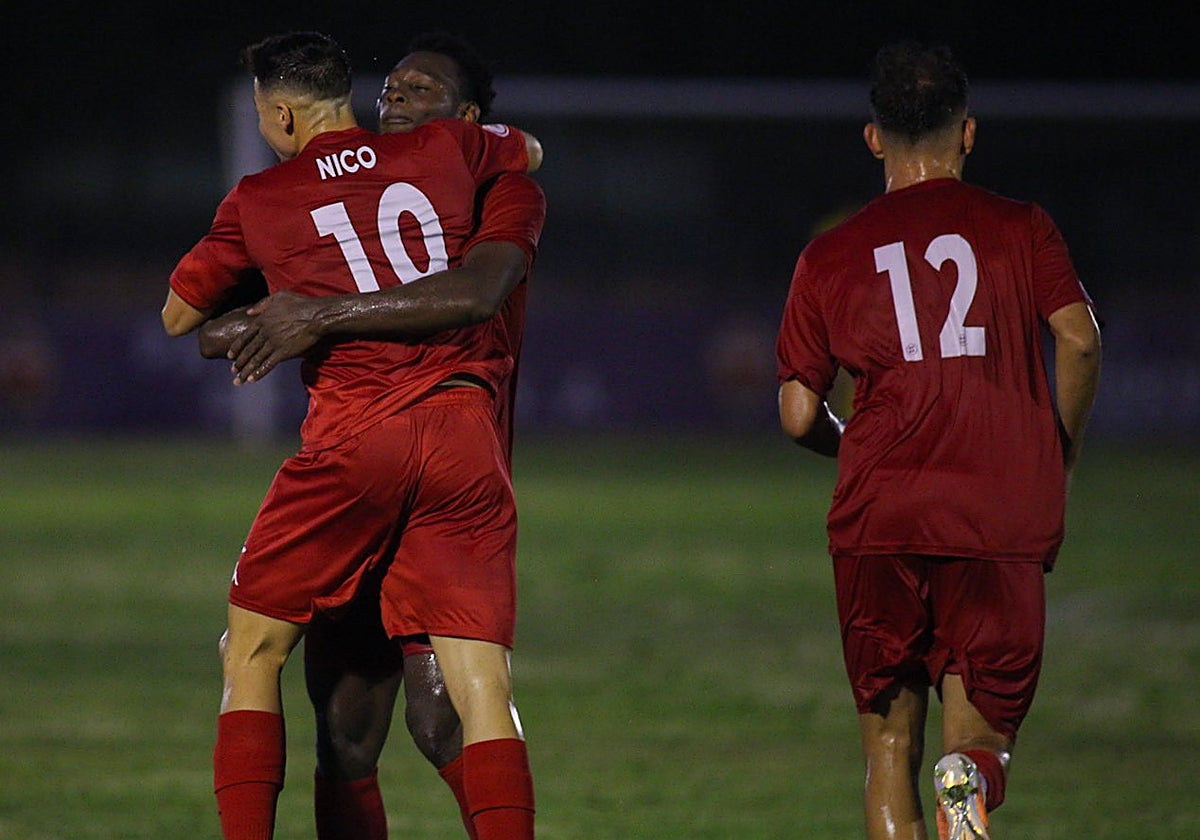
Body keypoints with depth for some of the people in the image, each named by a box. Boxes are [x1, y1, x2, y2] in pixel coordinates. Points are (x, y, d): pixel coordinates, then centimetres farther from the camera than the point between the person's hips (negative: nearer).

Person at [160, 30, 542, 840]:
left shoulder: (258, 203, 8)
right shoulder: (446, 150, 12)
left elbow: (180, 316, 22)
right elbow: (531, 152, 36)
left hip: (352, 438, -2)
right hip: (465, 434, 2)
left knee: (253, 652, 14)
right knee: (482, 679, -2)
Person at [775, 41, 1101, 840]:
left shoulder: (829, 256, 11)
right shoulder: (1021, 228, 7)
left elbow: (799, 417, 8)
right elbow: (1079, 340, -7)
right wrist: (1056, 462, 7)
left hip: (877, 525, 1)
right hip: (1002, 523, -1)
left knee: (890, 747, 12)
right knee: (980, 734, 5)